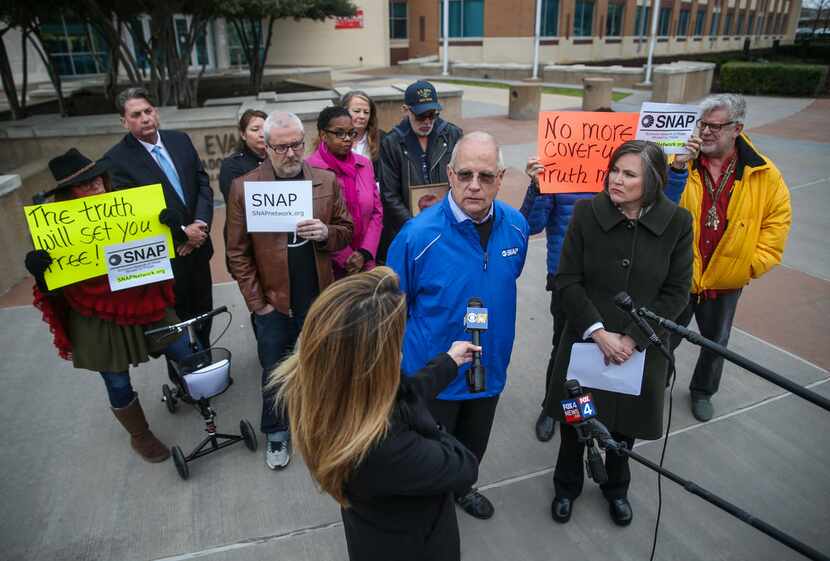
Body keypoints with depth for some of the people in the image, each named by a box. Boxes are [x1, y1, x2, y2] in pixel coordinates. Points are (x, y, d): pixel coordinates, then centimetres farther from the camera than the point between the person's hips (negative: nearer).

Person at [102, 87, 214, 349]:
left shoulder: (180, 140, 3)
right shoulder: (116, 159, -13)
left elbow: (203, 184, 2)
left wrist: (200, 225, -14)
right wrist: (181, 233, -18)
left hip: (197, 248, 5)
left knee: (203, 314, 19)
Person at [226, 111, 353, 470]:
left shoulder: (326, 181, -1)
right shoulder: (243, 187, -8)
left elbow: (346, 231, 6)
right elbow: (238, 252, -6)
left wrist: (325, 233, -17)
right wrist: (257, 303, -9)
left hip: (318, 299, 2)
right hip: (272, 302, -1)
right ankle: (276, 434, 38)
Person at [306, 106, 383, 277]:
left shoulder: (364, 164, 7)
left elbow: (377, 211, 7)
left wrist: (365, 253, -4)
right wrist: (345, 258, -10)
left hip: (365, 262, 4)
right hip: (328, 266, -4)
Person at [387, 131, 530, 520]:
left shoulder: (516, 226, -11)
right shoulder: (418, 235, -26)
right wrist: (403, 366, -7)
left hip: (490, 368, 5)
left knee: (473, 448, 29)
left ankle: (460, 487, 60)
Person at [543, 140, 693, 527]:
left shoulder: (677, 222, -9)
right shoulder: (587, 213, -11)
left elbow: (676, 292, -7)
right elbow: (567, 280, -10)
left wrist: (632, 338, -14)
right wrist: (598, 332, -17)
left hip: (640, 348, 1)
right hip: (586, 341, 0)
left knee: (626, 423, 19)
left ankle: (616, 487, 49)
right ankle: (567, 486, 43)